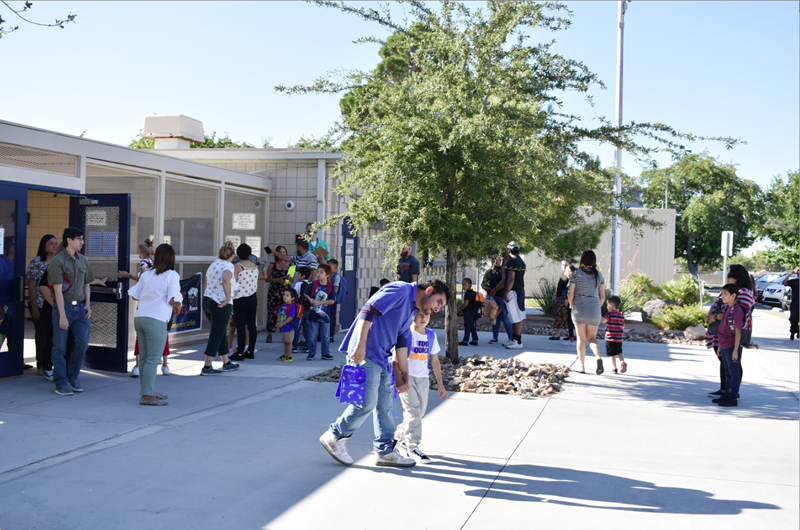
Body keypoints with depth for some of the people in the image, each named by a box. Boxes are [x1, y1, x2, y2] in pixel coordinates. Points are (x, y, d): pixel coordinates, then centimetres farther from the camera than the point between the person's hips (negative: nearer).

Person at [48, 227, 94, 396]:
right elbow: (58, 290, -12)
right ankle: (61, 383, 10)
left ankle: (72, 376, 19)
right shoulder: (58, 260, -8)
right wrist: (62, 315, -16)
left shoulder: (83, 260, 11)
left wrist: (87, 304, 4)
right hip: (64, 306, -5)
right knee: (60, 347, 1)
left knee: (83, 343, 1)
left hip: (80, 307, 5)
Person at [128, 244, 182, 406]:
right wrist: (178, 305, 6)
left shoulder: (146, 274, 12)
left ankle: (147, 391, 26)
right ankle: (147, 396, -2)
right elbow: (174, 300, -15)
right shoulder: (172, 275, -5)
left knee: (144, 358, 15)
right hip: (156, 320, -6)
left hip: (139, 318, 6)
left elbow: (134, 295, 13)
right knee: (153, 358, -2)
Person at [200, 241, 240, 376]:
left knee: (221, 334, 18)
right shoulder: (228, 266, -10)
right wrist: (228, 298, -23)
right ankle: (207, 367, 0)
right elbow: (225, 280, -31)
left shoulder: (213, 265, 13)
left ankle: (226, 363, 28)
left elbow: (206, 284, 16)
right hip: (221, 305, -8)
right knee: (216, 336, -1)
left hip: (207, 301, 8)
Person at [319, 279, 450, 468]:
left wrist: (403, 374, 15)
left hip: (382, 360, 10)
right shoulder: (401, 290, -9)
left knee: (385, 405, 11)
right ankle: (334, 436, 9)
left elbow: (401, 345, 21)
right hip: (364, 354, -10)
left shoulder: (411, 312, 20)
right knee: (367, 402, -8)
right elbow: (368, 310, -19)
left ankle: (386, 451, 20)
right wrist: (360, 345, -25)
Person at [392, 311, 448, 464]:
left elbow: (435, 361, 16)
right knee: (413, 411, -12)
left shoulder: (431, 335, 9)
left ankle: (399, 438, 27)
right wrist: (399, 379, -23)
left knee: (419, 412, 7)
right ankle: (413, 447, -2)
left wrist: (440, 384, 16)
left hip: (423, 379, 6)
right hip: (406, 378, -6)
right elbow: (396, 359, -11)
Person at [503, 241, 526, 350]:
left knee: (516, 319, -7)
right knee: (517, 318, 15)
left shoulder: (511, 261, -15)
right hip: (520, 290, 10)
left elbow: (511, 279, -22)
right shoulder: (521, 262, 14)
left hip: (513, 291, -10)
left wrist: (506, 292, -21)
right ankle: (513, 339, 22)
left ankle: (518, 342, -5)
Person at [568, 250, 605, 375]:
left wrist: (571, 304, 10)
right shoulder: (599, 275, 3)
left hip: (579, 308, -2)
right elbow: (602, 295, 4)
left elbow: (570, 293, -8)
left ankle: (581, 366, 10)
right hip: (594, 310, 2)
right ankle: (598, 357, -16)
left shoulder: (576, 274, -6)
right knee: (592, 337, 12)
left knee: (581, 338, 7)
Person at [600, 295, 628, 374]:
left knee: (612, 354, 3)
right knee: (619, 352, 21)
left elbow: (603, 320, -28)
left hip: (611, 338, -6)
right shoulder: (621, 315, 9)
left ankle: (615, 369, 5)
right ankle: (623, 362, -2)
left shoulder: (610, 313, -11)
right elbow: (623, 326, 14)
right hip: (619, 338, 6)